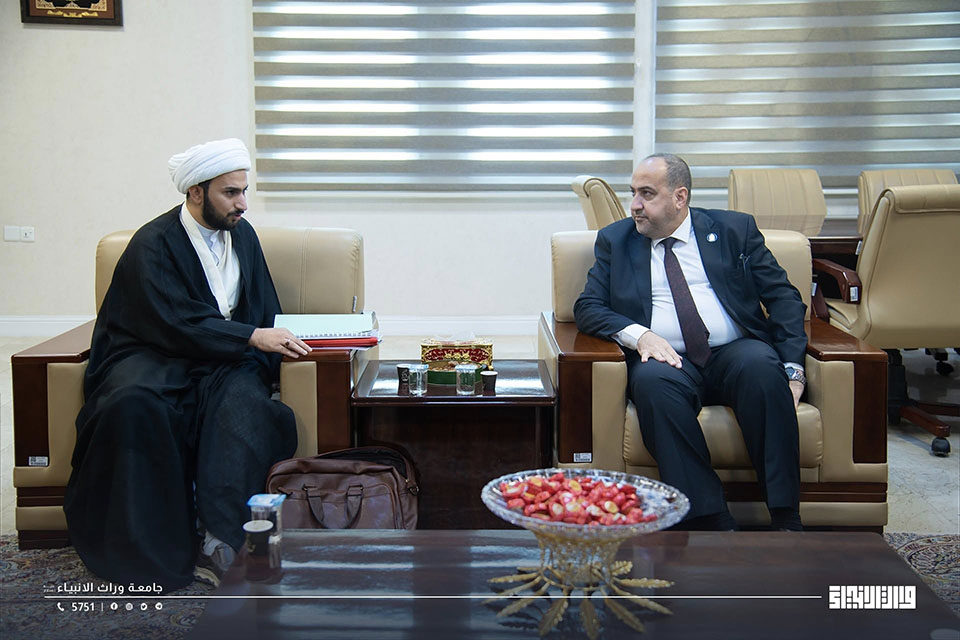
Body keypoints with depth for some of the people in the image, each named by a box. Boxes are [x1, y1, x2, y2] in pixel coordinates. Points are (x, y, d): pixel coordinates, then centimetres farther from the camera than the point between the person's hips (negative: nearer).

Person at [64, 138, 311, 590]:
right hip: (154, 355, -4)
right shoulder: (153, 243, -8)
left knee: (245, 401, -31)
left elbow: (266, 310, 17)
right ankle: (157, 547, -30)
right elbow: (177, 324, -18)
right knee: (136, 404, -37)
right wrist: (251, 336, -24)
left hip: (223, 360, 4)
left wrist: (277, 341, -5)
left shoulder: (241, 233, 12)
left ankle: (220, 541, -37)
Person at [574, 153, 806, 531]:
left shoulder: (734, 229, 14)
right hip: (666, 358, 0)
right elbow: (587, 307, 6)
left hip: (736, 351, 0)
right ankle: (713, 524, -35)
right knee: (653, 380, -34)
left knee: (761, 366, -33)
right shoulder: (615, 240, 16)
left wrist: (792, 368, -5)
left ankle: (785, 522, -30)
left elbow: (784, 297, 10)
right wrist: (638, 335, -14)